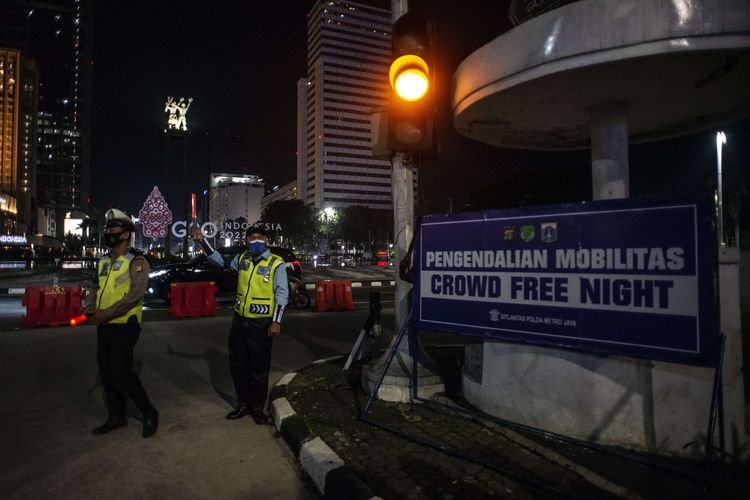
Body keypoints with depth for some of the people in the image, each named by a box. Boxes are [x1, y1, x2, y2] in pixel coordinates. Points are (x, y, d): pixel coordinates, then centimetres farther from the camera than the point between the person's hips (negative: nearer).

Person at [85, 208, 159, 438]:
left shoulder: (136, 261, -11)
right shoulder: (104, 262, 13)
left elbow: (135, 294, -21)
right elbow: (96, 288, 17)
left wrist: (106, 313, -24)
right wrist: (90, 305, -4)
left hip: (124, 327, -8)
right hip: (103, 327, 8)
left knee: (122, 376, -8)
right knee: (107, 375, 14)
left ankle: (149, 413, 10)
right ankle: (117, 417, 29)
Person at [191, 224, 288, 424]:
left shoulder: (276, 264, -9)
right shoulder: (242, 259, 7)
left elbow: (282, 294, -11)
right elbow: (218, 259, 20)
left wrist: (276, 322, -17)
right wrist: (201, 239, 12)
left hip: (261, 323, -5)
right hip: (239, 320, 6)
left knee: (259, 368, 4)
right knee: (237, 364, 14)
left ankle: (258, 408, 22)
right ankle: (243, 404, 30)